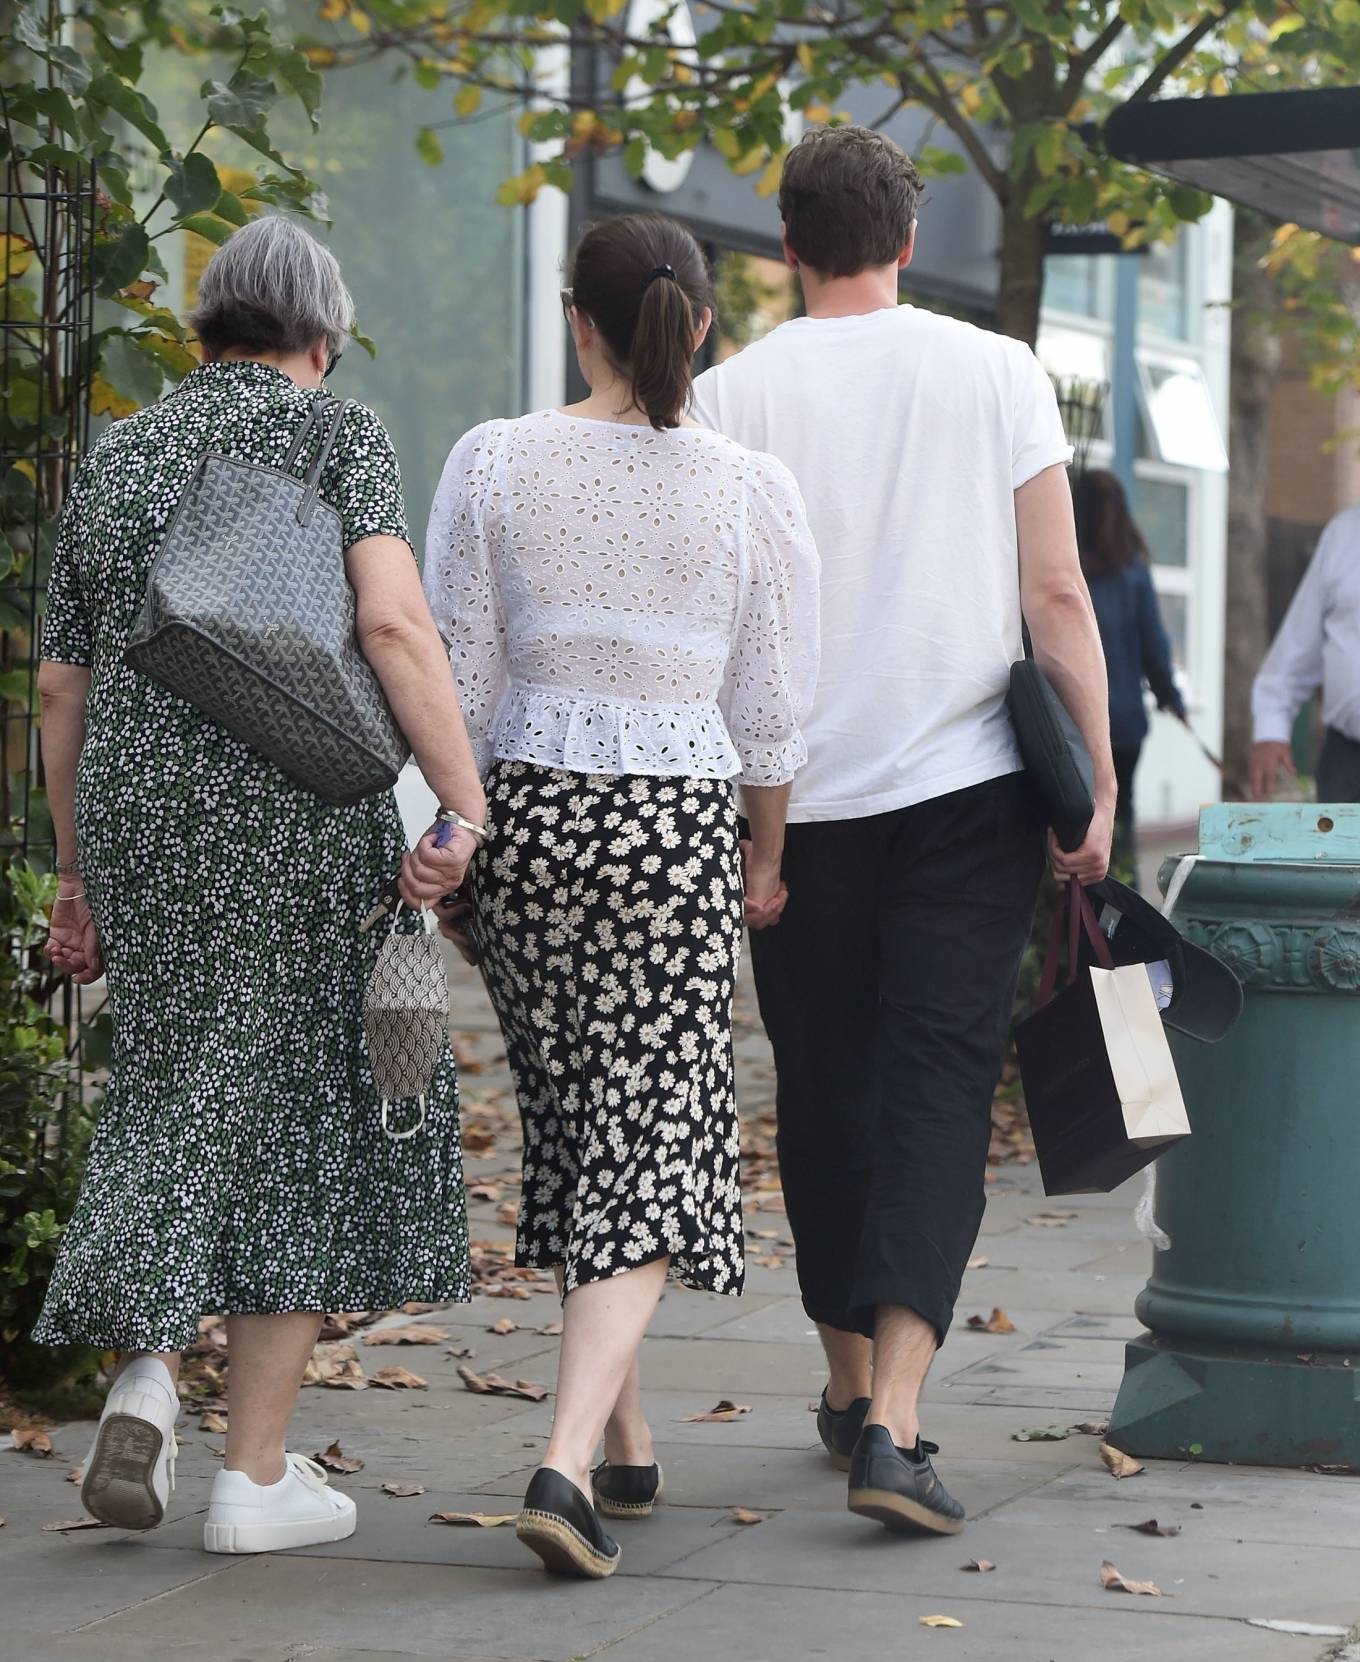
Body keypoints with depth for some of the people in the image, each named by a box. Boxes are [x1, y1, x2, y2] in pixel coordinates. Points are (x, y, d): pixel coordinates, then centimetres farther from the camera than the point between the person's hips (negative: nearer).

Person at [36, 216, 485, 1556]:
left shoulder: (113, 458, 13)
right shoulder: (334, 433, 0)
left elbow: (61, 689, 13)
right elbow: (392, 621, -15)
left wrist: (76, 873, 19)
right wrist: (466, 807, -17)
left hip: (136, 809, 4)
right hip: (293, 801, -4)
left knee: (172, 1093, 19)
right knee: (292, 1103, 5)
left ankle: (144, 1365, -1)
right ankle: (257, 1471, 6)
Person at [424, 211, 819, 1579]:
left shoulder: (494, 463, -3)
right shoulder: (753, 488, -4)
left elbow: (458, 676, 0)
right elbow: (769, 708, 1)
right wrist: (767, 861, 15)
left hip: (526, 808, 2)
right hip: (679, 825, -2)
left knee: (572, 1126, 15)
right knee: (650, 1142, -1)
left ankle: (627, 1445, 25)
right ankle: (567, 1464, -17)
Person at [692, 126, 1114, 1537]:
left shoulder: (729, 396, -1)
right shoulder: (1001, 375, 0)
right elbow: (1056, 597, -2)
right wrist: (1101, 779, 3)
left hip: (797, 799, 1)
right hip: (968, 786, -1)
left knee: (824, 1091, 13)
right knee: (937, 1087, -3)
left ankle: (850, 1383, 27)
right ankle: (894, 1419, -16)